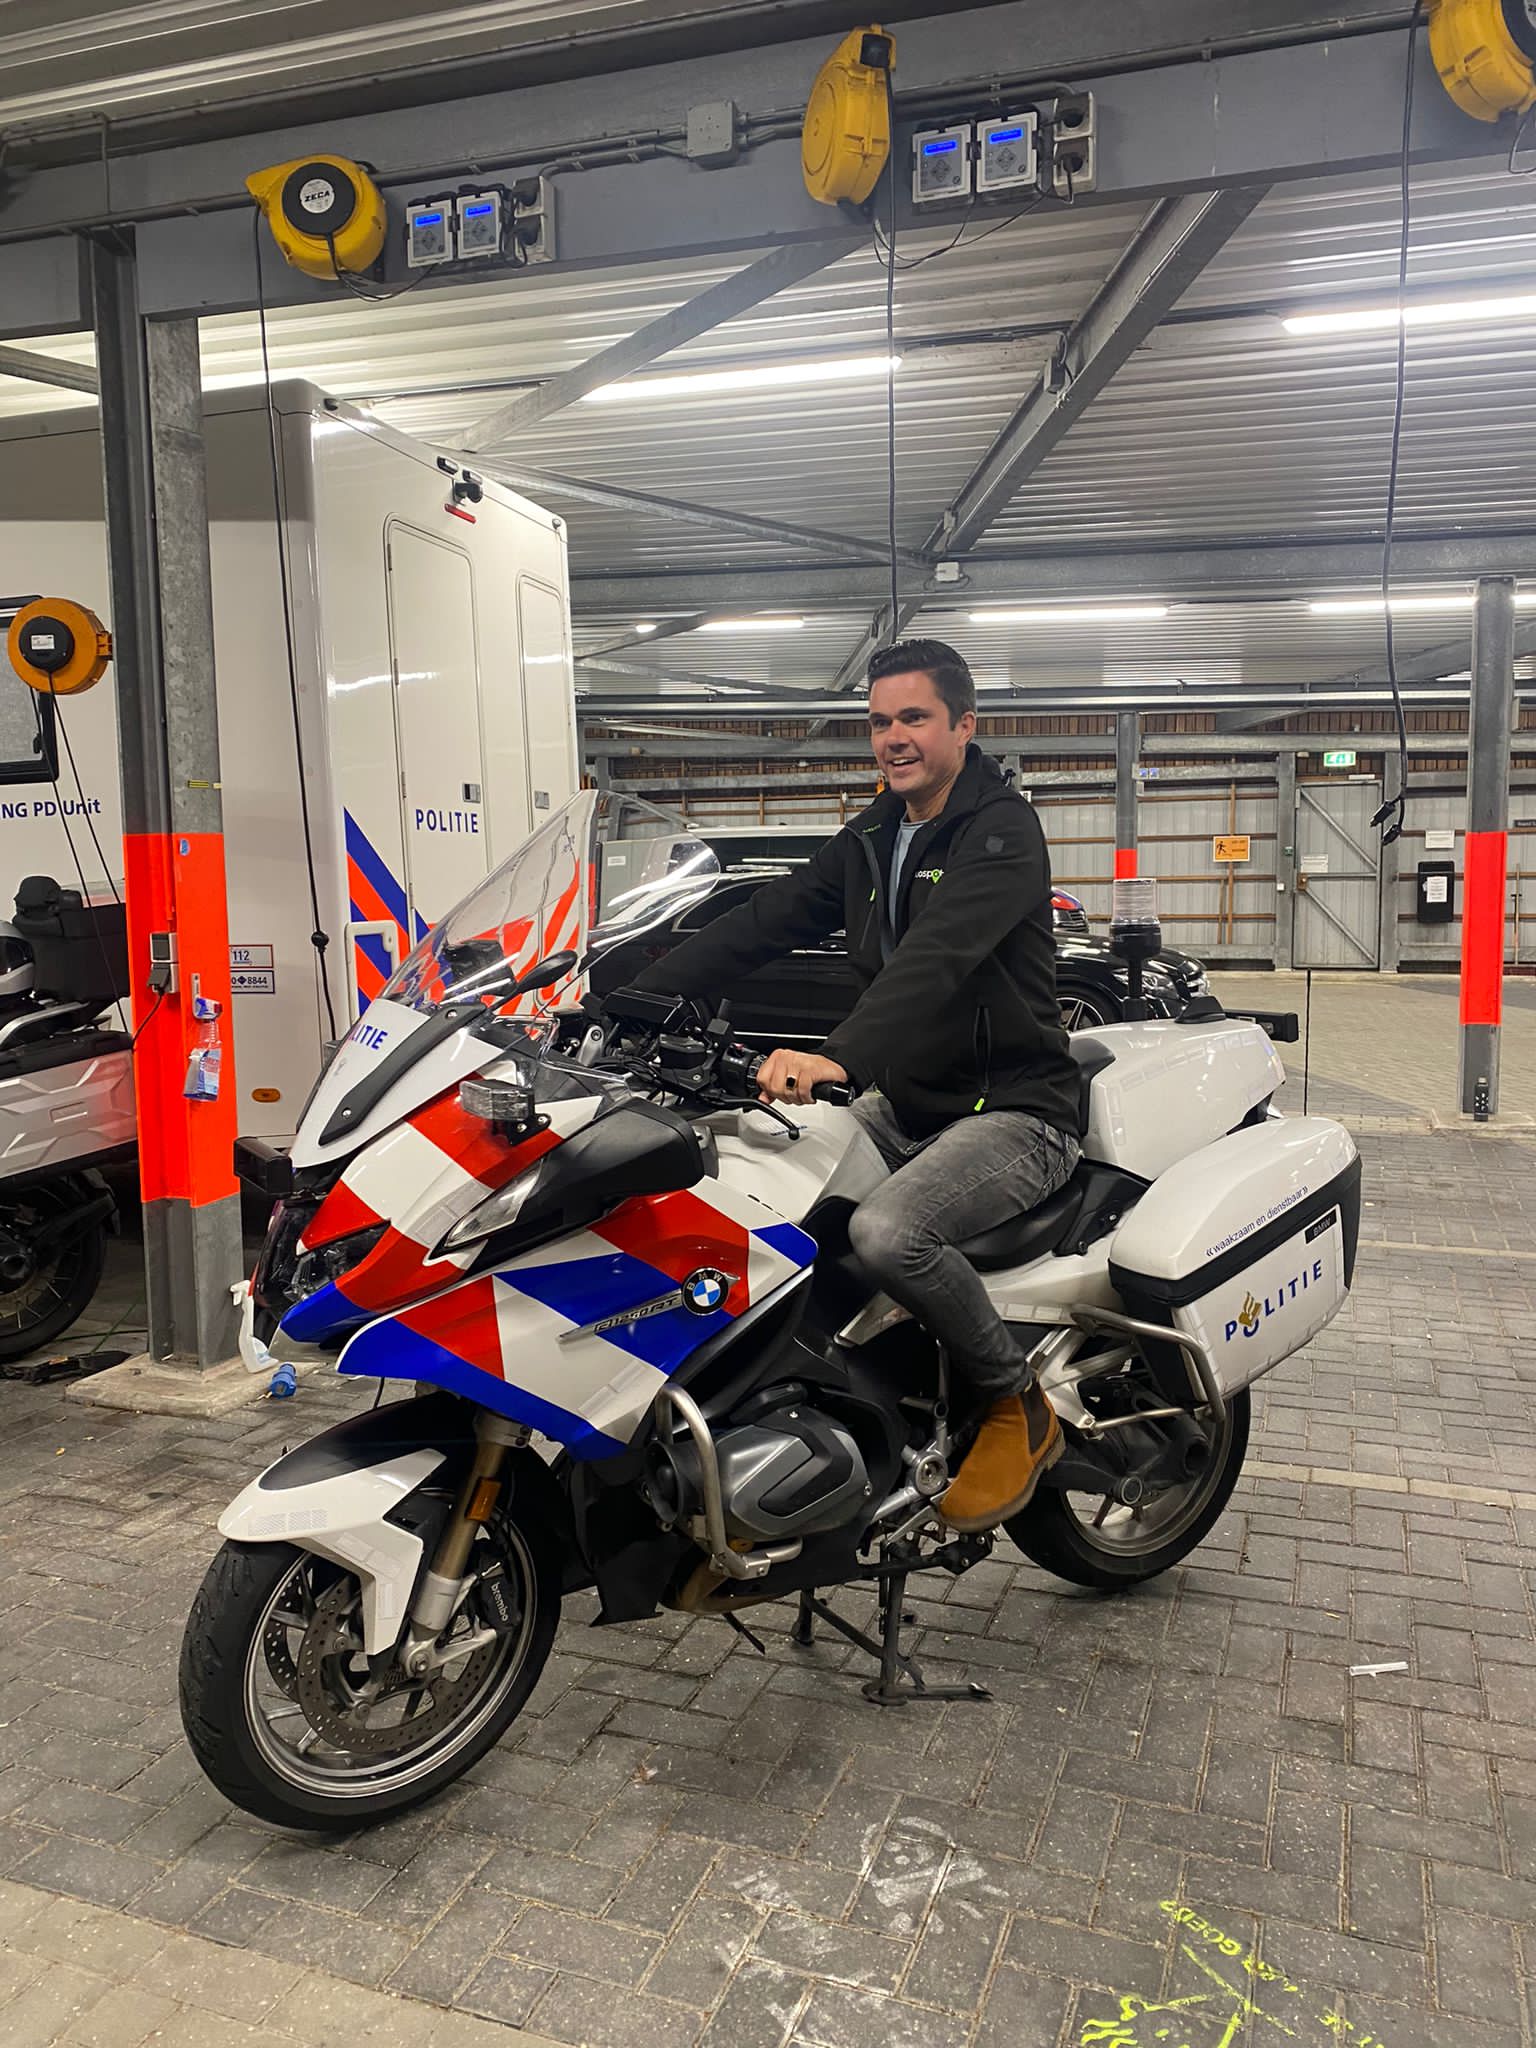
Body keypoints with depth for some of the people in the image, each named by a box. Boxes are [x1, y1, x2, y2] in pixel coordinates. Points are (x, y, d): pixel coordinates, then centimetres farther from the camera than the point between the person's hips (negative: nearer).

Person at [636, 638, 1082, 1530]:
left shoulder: (1003, 829, -13)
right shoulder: (871, 839, 12)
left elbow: (938, 954, -31)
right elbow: (763, 922, 5)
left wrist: (839, 1056, -46)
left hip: (1014, 1111, -8)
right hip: (905, 1104, 8)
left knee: (887, 1232, -32)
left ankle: (1019, 1407, -7)